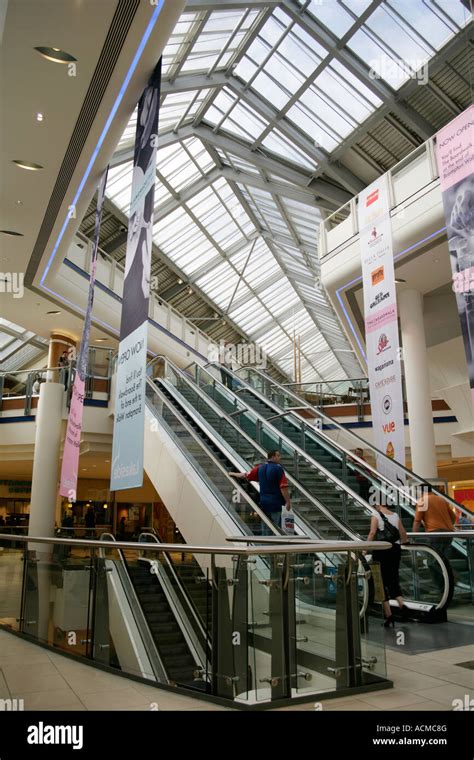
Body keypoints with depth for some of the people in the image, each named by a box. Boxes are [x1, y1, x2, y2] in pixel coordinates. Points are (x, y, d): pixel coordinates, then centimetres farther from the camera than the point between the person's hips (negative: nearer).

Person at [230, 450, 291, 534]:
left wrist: (234, 474, 34)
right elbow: (283, 487, -17)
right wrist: (288, 502, -9)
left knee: (265, 528, 15)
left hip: (263, 502, 6)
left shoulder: (261, 467, 7)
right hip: (275, 503, -6)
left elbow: (246, 475, 16)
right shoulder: (278, 468, -11)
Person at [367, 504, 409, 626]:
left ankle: (388, 616, 3)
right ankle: (401, 604, -9)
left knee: (382, 582, 4)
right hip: (395, 548, 4)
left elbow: (372, 532, -18)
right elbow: (403, 534, 15)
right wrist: (405, 542, 36)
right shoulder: (396, 516, 9)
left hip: (381, 550, -4)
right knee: (394, 580, 16)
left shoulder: (376, 516, -5)